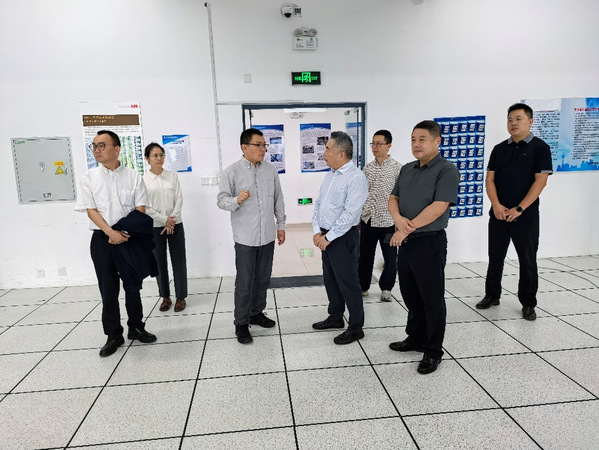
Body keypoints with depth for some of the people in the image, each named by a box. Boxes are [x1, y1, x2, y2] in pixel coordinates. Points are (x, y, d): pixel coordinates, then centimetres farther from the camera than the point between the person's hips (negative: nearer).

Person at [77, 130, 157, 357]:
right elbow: (91, 210, -4)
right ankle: (113, 335, 18)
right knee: (108, 288, 6)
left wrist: (125, 233, -15)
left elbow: (140, 210, -2)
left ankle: (136, 327, 26)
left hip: (130, 238, 0)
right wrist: (111, 232, -18)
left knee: (133, 285, 10)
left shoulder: (133, 176, -1)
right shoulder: (89, 178, 1)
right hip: (102, 239, 0)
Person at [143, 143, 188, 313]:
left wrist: (172, 219, -11)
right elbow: (144, 207, -5)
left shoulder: (172, 176, 2)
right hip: (155, 227, 0)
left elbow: (179, 200, -1)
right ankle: (165, 297, 21)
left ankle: (181, 297, 15)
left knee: (179, 261, 3)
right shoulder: (143, 180, -2)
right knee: (159, 262, 7)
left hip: (175, 224, 1)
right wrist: (164, 219, -11)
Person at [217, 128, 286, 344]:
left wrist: (281, 224, 12)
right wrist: (237, 200, -29)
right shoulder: (232, 172, -7)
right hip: (245, 237, -4)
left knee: (263, 279, 15)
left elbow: (278, 199, 12)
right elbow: (221, 200, -8)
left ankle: (257, 313, 34)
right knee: (245, 282, 3)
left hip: (267, 235, 5)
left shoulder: (271, 169, 6)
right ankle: (241, 324, 18)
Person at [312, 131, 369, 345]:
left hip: (343, 238, -9)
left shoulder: (356, 177, -17)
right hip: (326, 237, 9)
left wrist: (328, 237, -17)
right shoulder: (330, 175, 11)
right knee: (330, 279, 19)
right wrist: (317, 231, 0)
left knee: (348, 283, 2)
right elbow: (319, 203, 12)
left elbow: (350, 213, -23)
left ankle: (356, 328, 17)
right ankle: (335, 317, 36)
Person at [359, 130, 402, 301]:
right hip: (367, 221, 4)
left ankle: (386, 288, 27)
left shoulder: (397, 168, -6)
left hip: (388, 221, -3)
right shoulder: (367, 168, 7)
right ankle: (363, 286, 28)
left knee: (390, 257, 9)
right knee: (365, 256, 12)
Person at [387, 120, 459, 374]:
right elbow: (393, 198, 11)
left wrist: (407, 229, -16)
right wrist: (398, 217, -11)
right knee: (410, 294, 18)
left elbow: (438, 207, -20)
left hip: (429, 242, -7)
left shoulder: (446, 171, -11)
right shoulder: (407, 170, 13)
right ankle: (415, 338, 36)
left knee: (432, 298, 4)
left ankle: (433, 351, 19)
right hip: (406, 241, 7)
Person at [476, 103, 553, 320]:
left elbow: (540, 181, -10)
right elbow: (490, 179, 5)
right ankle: (492, 295, 27)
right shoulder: (499, 149, 9)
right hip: (498, 215, 4)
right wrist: (496, 205, -11)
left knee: (527, 261, 6)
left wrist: (519, 209, -15)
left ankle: (528, 304, 20)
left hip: (526, 216, -3)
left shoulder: (539, 147, -2)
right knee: (495, 258, 12)